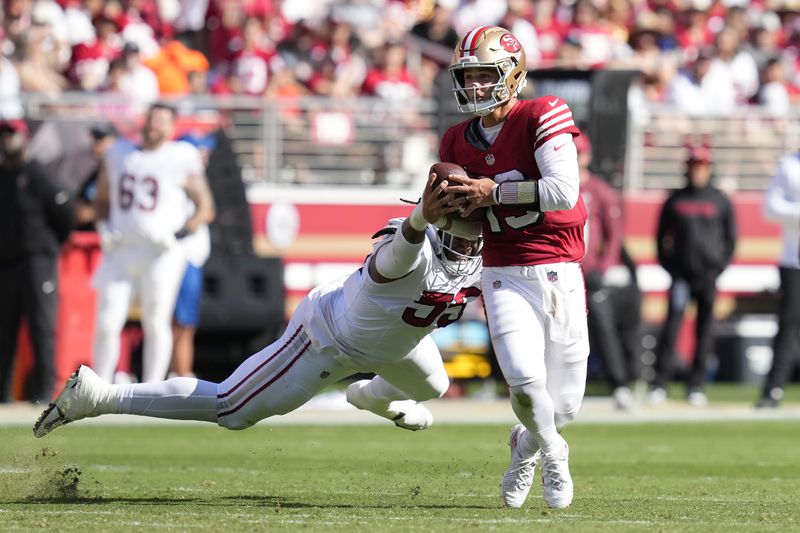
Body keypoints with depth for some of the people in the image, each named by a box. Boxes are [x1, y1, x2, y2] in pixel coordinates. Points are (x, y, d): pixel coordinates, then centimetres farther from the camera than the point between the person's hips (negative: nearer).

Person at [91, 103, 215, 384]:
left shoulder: (182, 159, 1)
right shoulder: (118, 153, 13)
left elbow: (205, 209, 3)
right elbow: (102, 198, 25)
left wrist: (181, 233, -12)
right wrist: (104, 228, 7)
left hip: (161, 253, -3)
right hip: (119, 251, 3)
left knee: (156, 324, -1)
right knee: (106, 324, -2)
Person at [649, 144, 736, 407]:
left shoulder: (720, 201, 6)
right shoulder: (675, 200, 7)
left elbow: (731, 238, 11)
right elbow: (662, 237, 12)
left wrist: (720, 267, 0)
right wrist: (668, 265, 1)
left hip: (709, 276, 1)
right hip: (681, 274, -1)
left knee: (704, 332, 2)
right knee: (671, 326, -9)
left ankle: (696, 386, 8)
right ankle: (659, 384, -9)